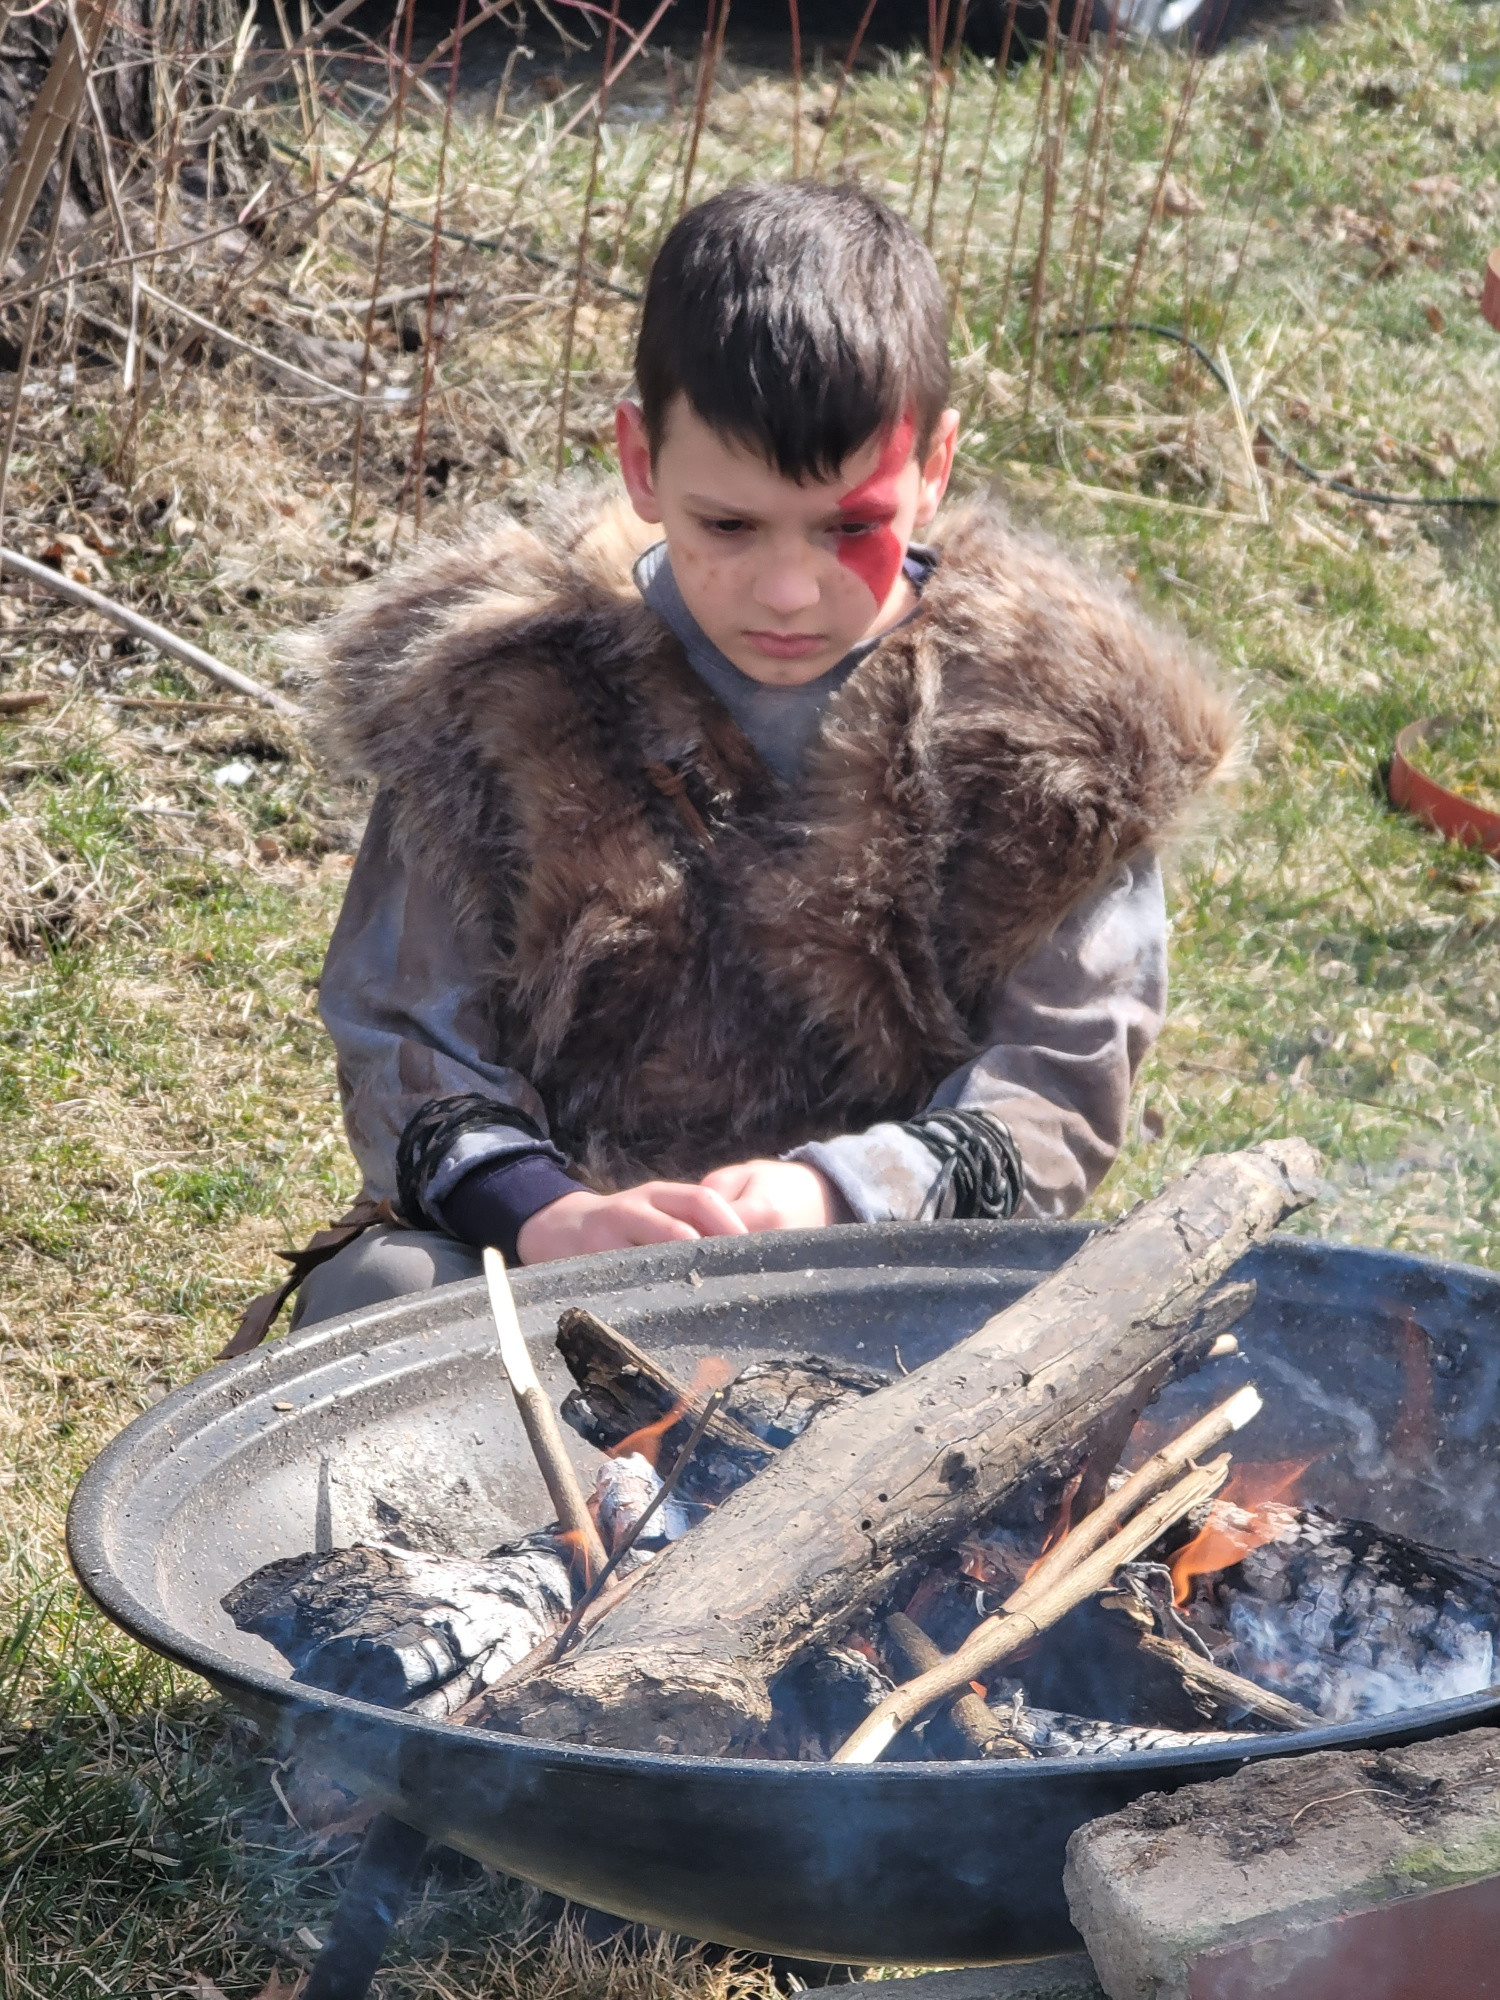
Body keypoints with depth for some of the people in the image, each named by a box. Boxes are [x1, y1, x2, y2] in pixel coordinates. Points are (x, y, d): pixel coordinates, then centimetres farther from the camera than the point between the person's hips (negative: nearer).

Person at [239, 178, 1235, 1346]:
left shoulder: (1059, 728, 1)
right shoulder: (499, 690, 2)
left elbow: (1059, 1087, -1)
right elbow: (405, 1043, 3)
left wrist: (835, 1196, -20)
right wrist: (540, 1210, -19)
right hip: (550, 1271, 0)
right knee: (375, 1301, -31)